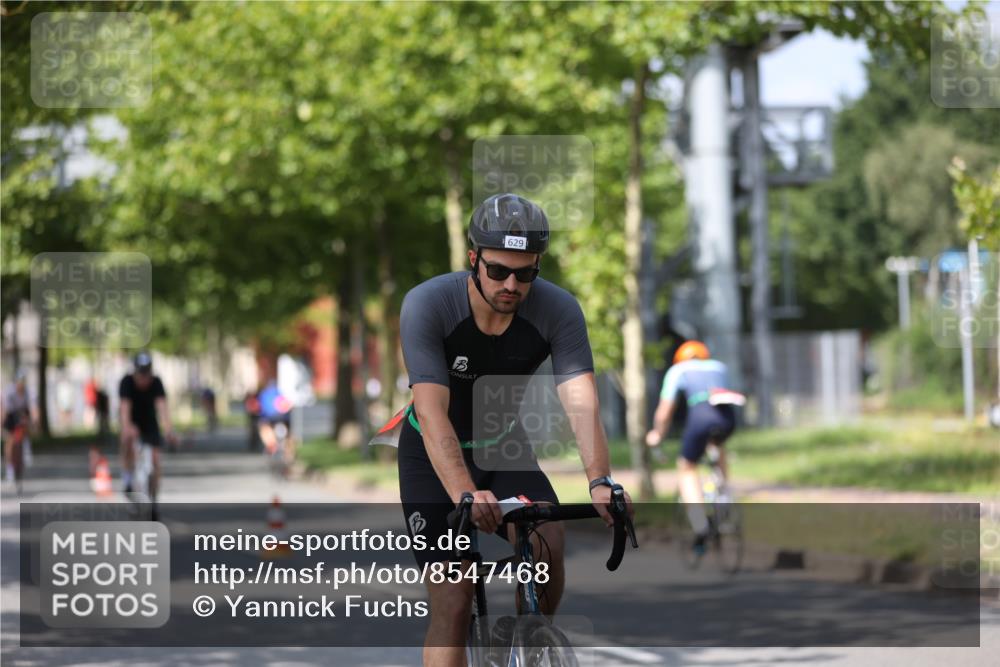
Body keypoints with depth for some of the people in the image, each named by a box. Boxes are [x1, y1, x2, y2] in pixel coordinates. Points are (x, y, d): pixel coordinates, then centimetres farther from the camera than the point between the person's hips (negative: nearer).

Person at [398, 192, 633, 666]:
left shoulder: (558, 310, -21)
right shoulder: (426, 304, -28)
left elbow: (581, 404, -31)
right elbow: (432, 413, -37)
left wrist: (600, 481, -50)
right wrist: (466, 495, -52)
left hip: (503, 448, 2)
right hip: (434, 457, -2)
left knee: (548, 545, -24)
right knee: (452, 604, -11)